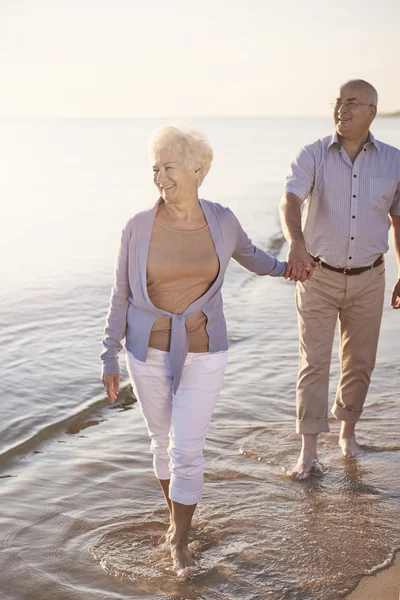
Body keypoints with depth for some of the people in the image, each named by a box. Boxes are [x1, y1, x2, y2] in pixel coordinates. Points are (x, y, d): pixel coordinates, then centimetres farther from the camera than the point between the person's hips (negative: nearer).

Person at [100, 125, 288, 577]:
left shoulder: (219, 219, -8)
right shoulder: (138, 227, -11)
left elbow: (244, 251, 16)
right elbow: (122, 296, -2)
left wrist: (282, 268, 34)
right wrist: (109, 360, 0)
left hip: (202, 354, 0)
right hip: (149, 353, 1)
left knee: (186, 452, -3)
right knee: (164, 441, 16)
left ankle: (178, 541, 19)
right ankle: (177, 514, 43)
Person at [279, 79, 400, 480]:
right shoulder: (313, 156, -9)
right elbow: (290, 201, -26)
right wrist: (296, 241, -47)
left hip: (368, 279, 2)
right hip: (318, 277, -2)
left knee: (359, 361, 13)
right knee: (314, 363, -1)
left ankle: (348, 430, 36)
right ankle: (309, 451, 7)